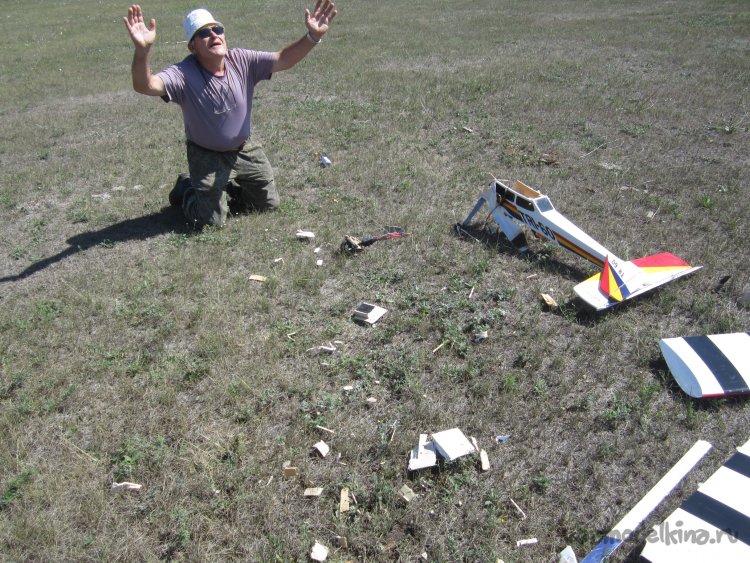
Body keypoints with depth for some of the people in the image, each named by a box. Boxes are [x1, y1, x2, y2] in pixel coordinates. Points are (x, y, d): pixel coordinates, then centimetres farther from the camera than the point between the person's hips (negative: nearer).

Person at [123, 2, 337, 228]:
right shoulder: (183, 74, -27)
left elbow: (283, 60, -20)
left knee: (269, 203, 16)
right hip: (207, 157, -4)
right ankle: (187, 188, 30)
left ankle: (225, 190, 41)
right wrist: (142, 50, -61)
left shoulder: (242, 60, -15)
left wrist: (313, 37, -36)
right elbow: (145, 86, -41)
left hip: (245, 150, 5)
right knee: (211, 221, -2)